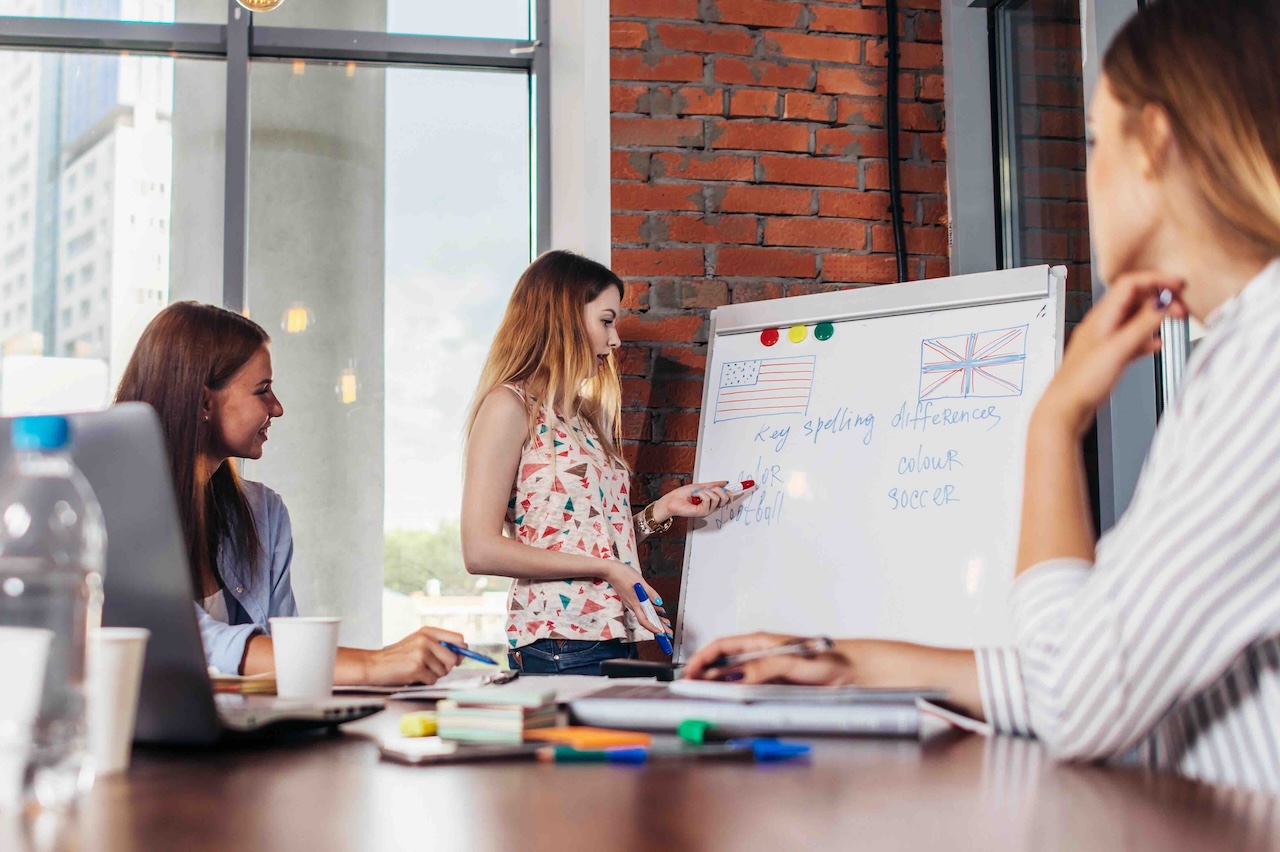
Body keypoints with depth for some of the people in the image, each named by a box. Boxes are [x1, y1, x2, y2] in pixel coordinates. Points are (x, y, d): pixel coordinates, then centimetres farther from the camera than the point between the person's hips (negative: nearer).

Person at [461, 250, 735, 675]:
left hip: (615, 637, 8)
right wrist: (606, 570, -14)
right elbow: (481, 551, -14)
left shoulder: (580, 416, 18)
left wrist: (662, 510, 7)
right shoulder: (509, 406, -6)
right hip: (560, 646, -7)